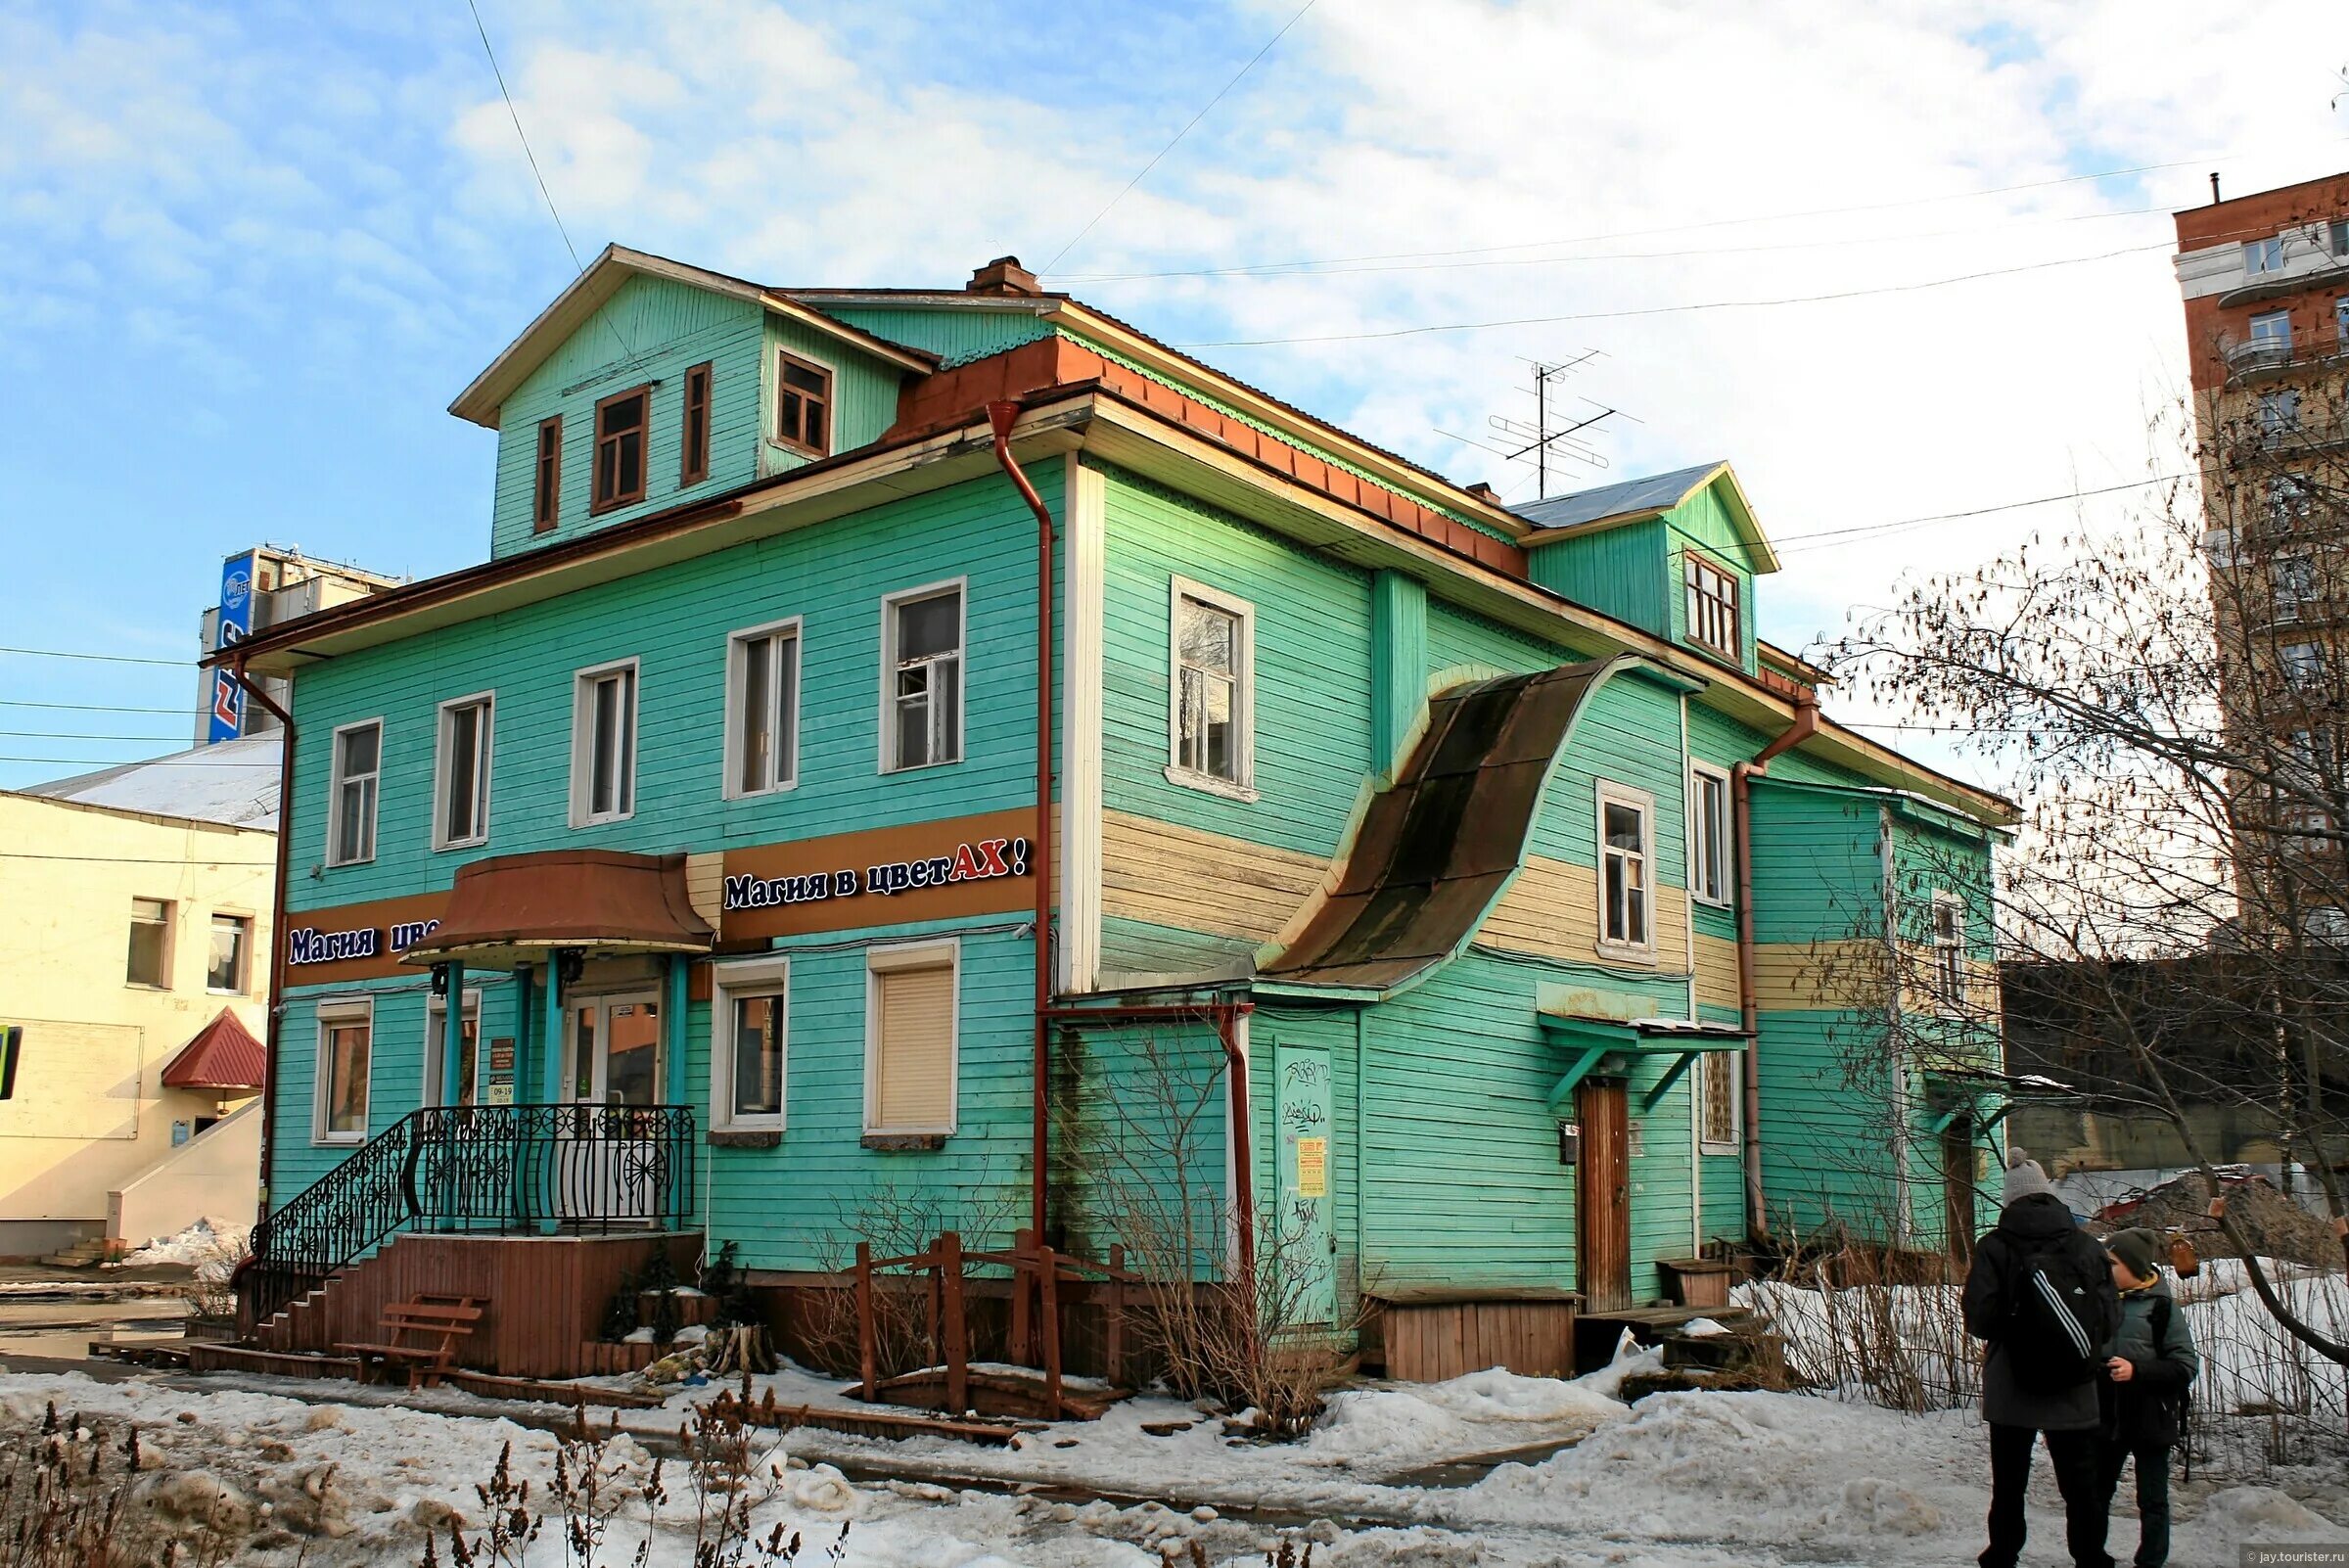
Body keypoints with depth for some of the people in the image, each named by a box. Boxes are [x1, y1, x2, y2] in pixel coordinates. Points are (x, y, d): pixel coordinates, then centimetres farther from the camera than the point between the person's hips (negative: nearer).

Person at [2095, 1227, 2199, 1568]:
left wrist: (2138, 1371, -24)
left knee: (2152, 1498, 6)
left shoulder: (2162, 1307, -11)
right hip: (2108, 1416, 5)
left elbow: (2187, 1366, -14)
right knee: (2097, 1490, 12)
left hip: (2150, 1418, -5)